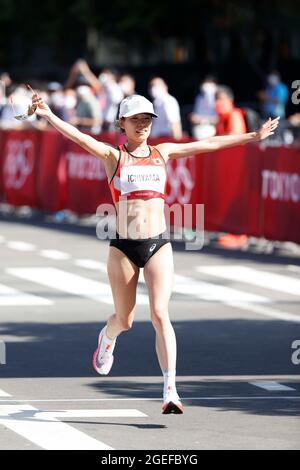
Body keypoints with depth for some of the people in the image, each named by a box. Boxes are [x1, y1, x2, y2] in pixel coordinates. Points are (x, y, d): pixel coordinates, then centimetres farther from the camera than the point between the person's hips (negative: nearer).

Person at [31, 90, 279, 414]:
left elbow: (209, 144, 15)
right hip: (123, 247, -1)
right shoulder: (113, 156, 2)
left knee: (160, 314, -13)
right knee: (124, 320, 11)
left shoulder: (162, 153, 11)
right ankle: (107, 339, 49)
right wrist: (48, 115, -30)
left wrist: (254, 137, 20)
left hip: (158, 246, 1)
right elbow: (79, 137, -14)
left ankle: (170, 391, -16)